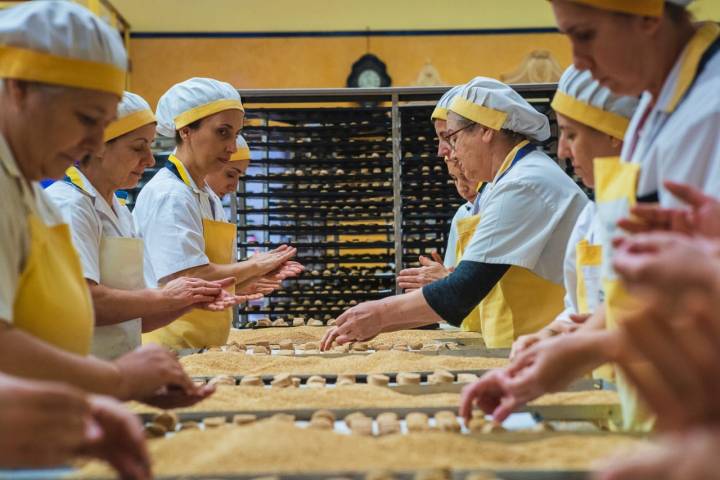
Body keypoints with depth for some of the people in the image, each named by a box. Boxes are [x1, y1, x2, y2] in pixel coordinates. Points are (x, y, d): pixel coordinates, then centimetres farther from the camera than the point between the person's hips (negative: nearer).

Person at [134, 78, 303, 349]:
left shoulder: (206, 196, 15)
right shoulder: (167, 195, -13)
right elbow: (187, 280, -23)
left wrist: (261, 273, 2)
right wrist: (254, 266, -10)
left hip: (206, 346, 8)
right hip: (172, 345, -8)